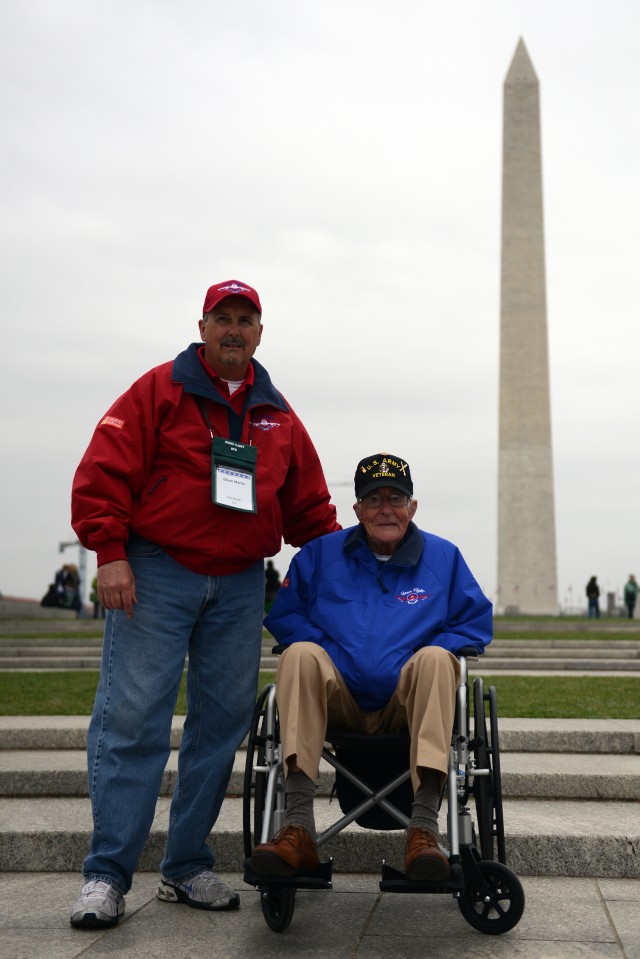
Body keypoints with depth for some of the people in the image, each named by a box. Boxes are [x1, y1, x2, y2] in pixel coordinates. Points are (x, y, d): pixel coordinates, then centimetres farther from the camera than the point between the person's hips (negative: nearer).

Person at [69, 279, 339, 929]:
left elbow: (309, 505, 20)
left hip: (239, 584, 5)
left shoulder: (278, 417, 16)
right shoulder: (160, 391, 2)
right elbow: (104, 469, -5)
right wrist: (110, 552, -14)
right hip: (155, 574, -4)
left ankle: (187, 869, 17)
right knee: (132, 717, -8)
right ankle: (106, 875, 1)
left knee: (223, 722, 5)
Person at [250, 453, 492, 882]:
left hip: (409, 705, 0)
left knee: (435, 658, -32)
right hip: (338, 702, 1)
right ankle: (299, 828, -39)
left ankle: (424, 827, -40)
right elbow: (284, 614, 11)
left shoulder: (444, 556, 12)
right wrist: (326, 651, -7)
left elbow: (476, 622, 10)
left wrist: (424, 660, -6)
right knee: (300, 655, -29)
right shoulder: (321, 552, 12)